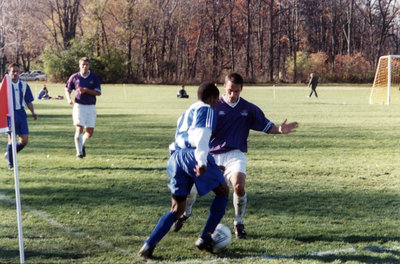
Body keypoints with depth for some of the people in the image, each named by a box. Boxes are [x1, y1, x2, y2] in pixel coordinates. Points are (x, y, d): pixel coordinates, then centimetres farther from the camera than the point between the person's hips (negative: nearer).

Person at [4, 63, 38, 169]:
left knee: (24, 140, -1)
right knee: (11, 139, -7)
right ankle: (10, 163, 6)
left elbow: (28, 101, 14)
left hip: (21, 113, 4)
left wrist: (33, 112, 1)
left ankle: (9, 153, 24)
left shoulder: (24, 85, 9)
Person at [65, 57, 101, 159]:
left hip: (91, 107, 1)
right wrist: (69, 99, -6)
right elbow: (67, 89, 13)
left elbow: (98, 92, -4)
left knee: (90, 132, 2)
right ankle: (79, 152, -3)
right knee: (79, 129, -12)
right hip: (78, 106, -1)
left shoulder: (94, 77, 2)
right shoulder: (74, 77, 3)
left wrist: (86, 90, -16)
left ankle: (82, 145, 31)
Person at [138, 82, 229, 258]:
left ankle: (149, 245, -5)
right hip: (192, 156, -7)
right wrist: (202, 161, -23)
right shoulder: (207, 110, 5)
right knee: (223, 191, 16)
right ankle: (205, 239, 10)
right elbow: (202, 135, -13)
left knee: (177, 209, 14)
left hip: (175, 158, 7)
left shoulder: (186, 113, 31)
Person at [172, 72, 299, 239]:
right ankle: (186, 213, 32)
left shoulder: (249, 109, 6)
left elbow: (265, 125, 14)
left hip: (235, 155, 0)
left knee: (239, 186, -26)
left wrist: (279, 130, -5)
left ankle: (238, 223, -1)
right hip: (211, 154, 0)